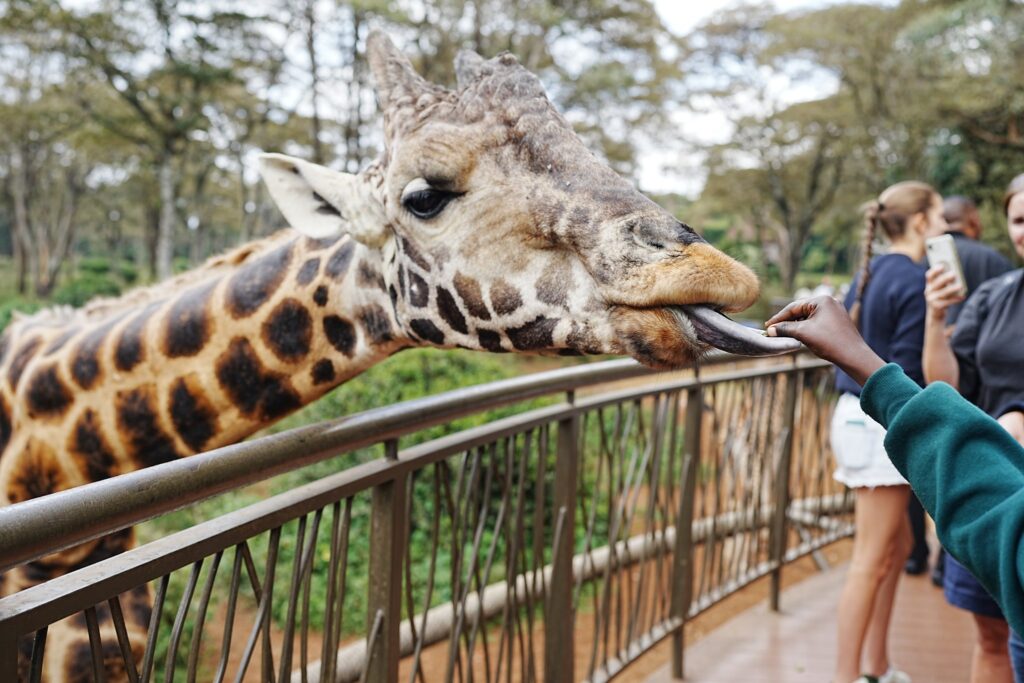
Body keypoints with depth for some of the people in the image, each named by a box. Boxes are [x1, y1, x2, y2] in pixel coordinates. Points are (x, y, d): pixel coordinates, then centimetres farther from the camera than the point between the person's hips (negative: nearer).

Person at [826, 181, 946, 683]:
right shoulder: (915, 280, -14)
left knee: (898, 545, 18)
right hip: (884, 425, -9)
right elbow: (908, 372, -19)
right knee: (873, 560, -1)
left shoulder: (870, 272, 12)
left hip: (856, 414, 9)